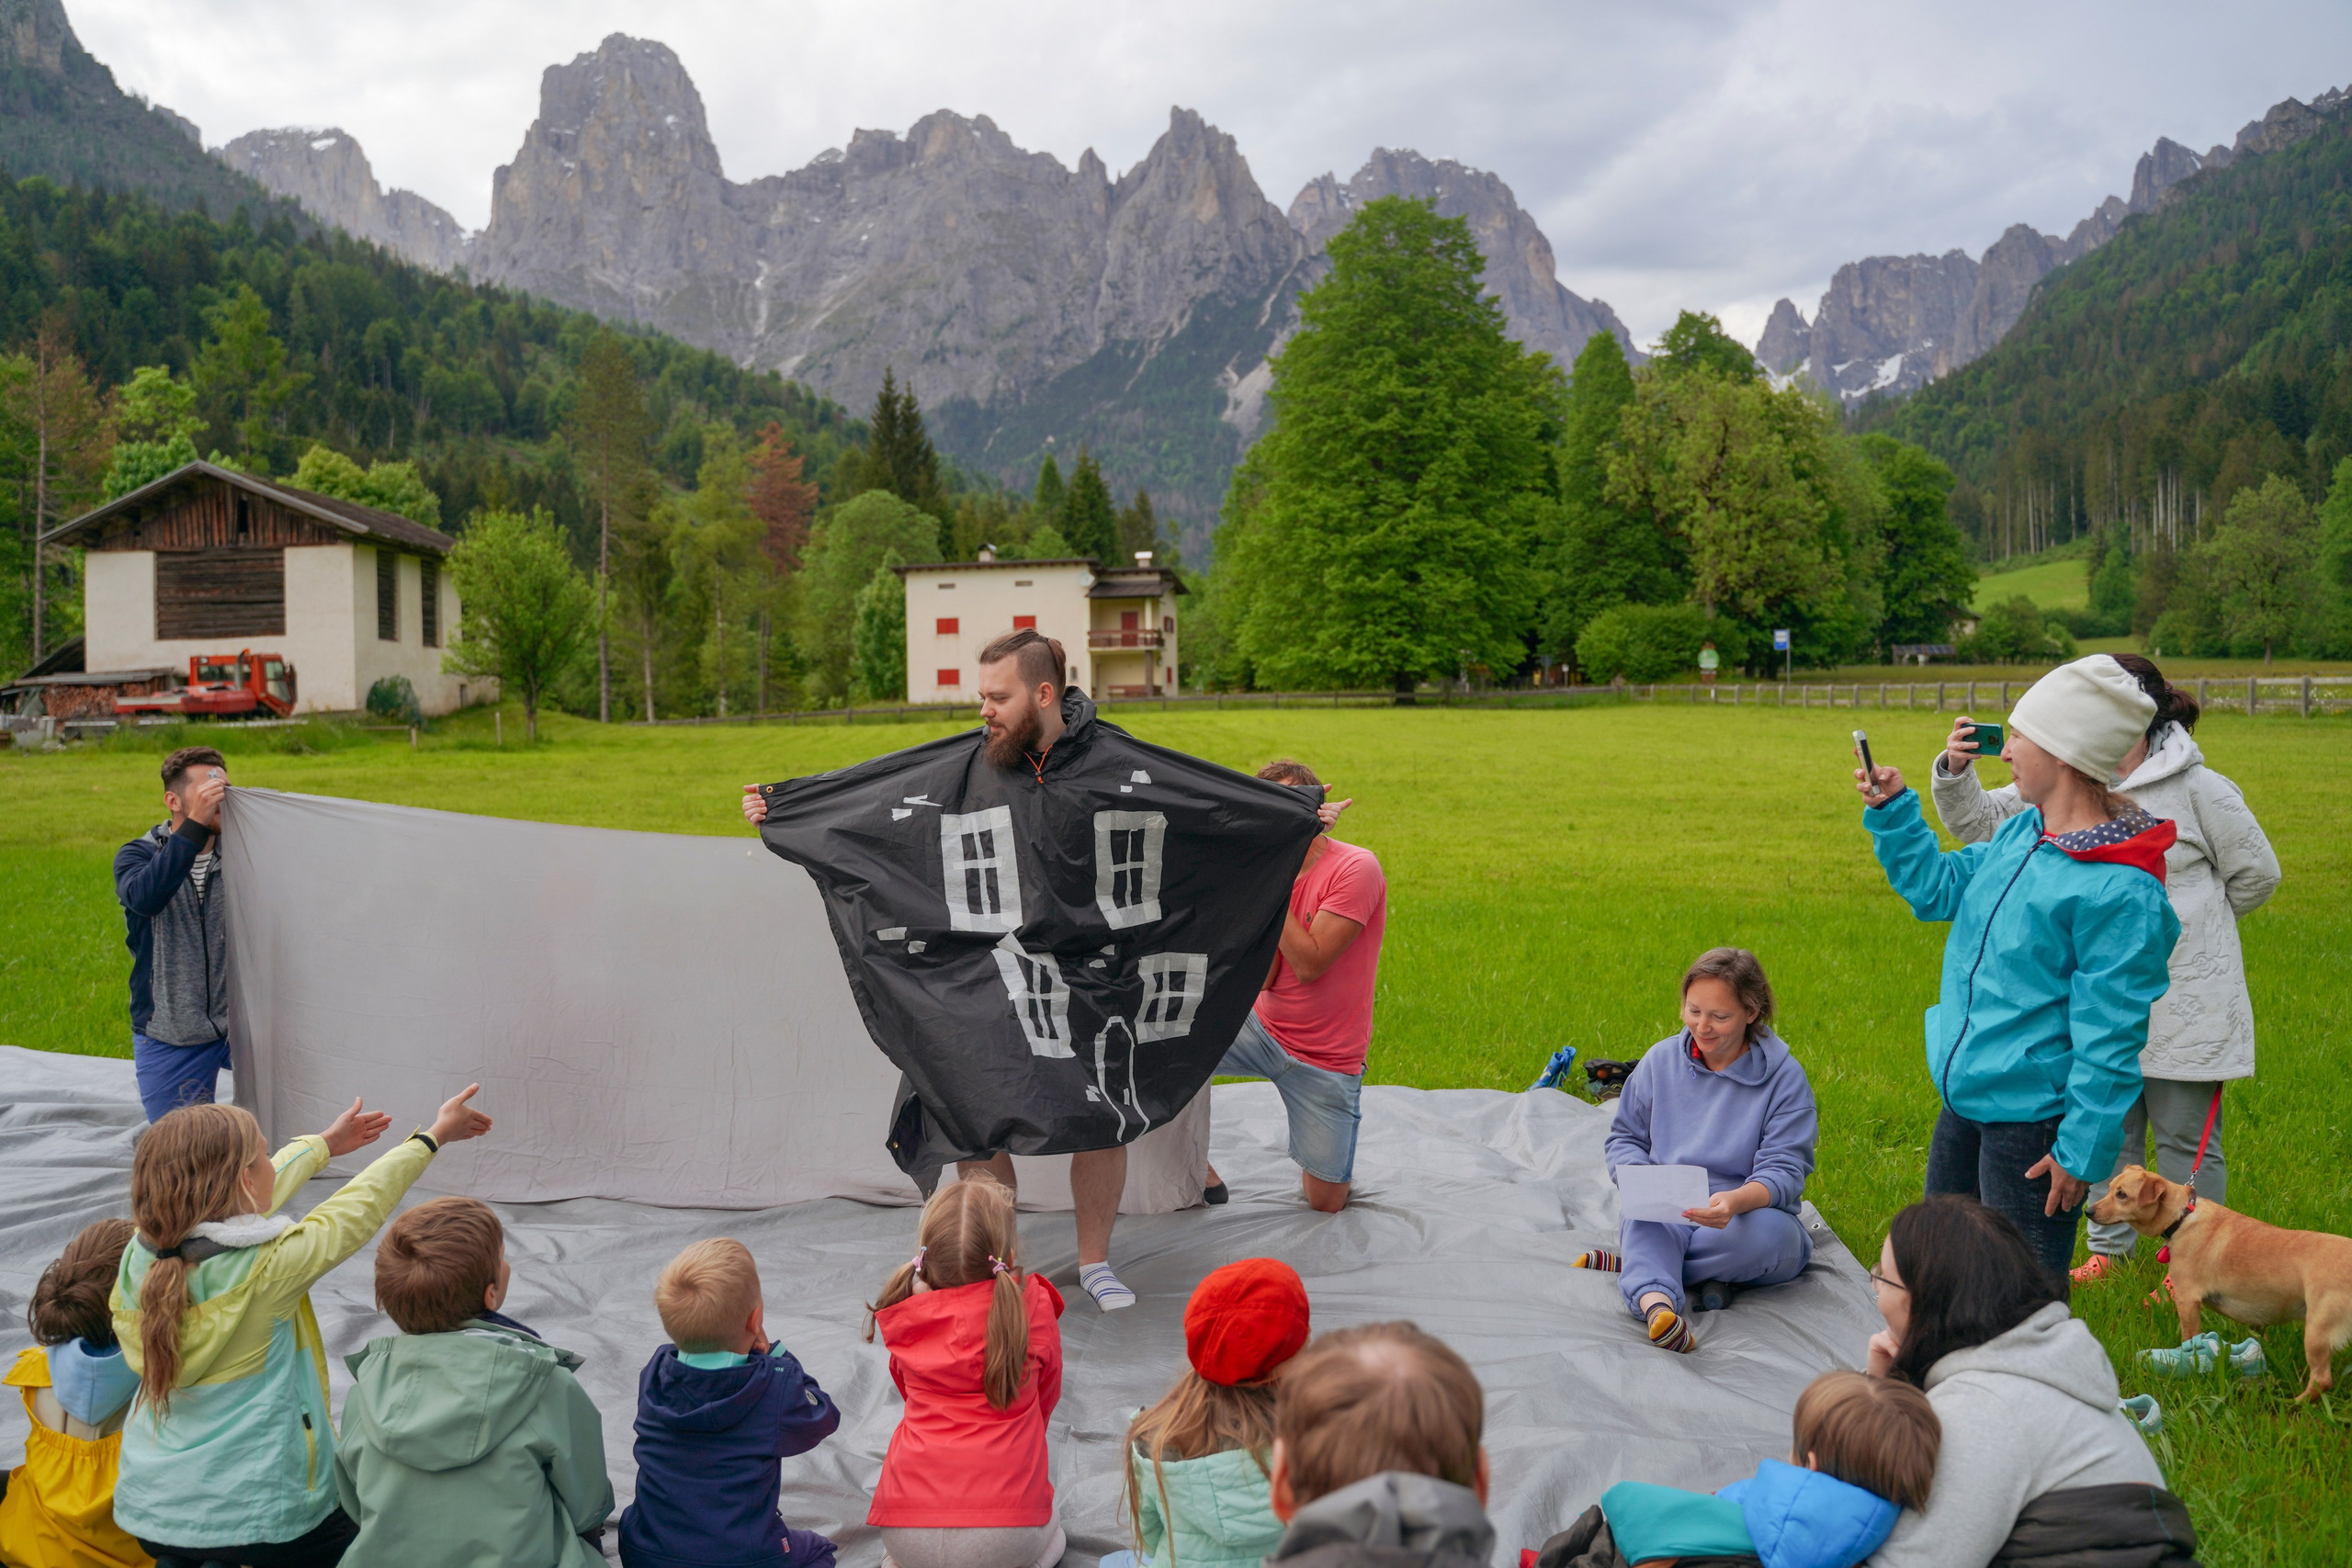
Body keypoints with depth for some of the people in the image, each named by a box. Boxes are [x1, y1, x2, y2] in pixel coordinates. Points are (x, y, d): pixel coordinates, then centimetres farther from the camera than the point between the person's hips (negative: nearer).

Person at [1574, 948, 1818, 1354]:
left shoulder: (1784, 1077, -3)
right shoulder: (1661, 1059, 7)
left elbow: (1783, 1171, -11)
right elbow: (1625, 1136, 14)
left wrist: (1736, 1201, -34)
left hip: (1749, 1214, -1)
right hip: (1667, 1215, 1)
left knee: (1770, 1231, -37)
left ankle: (1632, 1263, -23)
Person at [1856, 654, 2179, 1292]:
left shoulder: (2121, 893, -24)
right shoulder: (2022, 832, 3)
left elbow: (2108, 1039, -21)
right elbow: (1939, 888, 19)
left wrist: (2084, 1150, -19)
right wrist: (1894, 812, 10)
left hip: (2031, 1124, -9)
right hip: (1965, 1097, 9)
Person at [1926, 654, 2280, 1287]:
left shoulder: (2199, 789, -11)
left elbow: (2256, 874, 2)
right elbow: (1980, 820, 2)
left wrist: (2176, 923, 10)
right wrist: (1955, 773, -18)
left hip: (2183, 998, -4)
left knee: (2184, 1137, 5)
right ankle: (2109, 1248, 32)